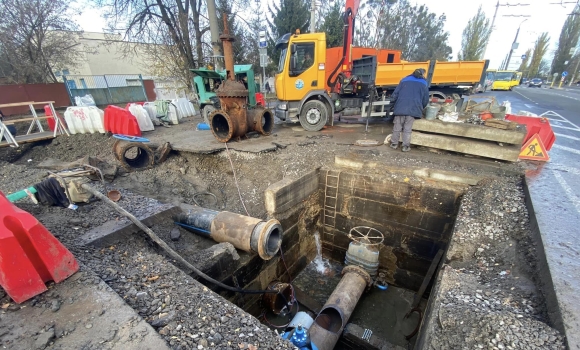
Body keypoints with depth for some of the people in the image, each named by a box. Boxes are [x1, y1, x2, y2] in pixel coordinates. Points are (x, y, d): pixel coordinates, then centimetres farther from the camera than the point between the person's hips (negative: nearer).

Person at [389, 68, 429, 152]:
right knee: (407, 129, 1)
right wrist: (420, 108, 30)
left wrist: (393, 105, 16)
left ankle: (394, 144, 13)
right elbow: (425, 99, 16)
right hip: (413, 109, -1)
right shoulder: (424, 83, 15)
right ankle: (405, 146, 2)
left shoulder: (404, 80, 16)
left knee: (397, 127, 7)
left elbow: (395, 94, 8)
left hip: (400, 107, 1)